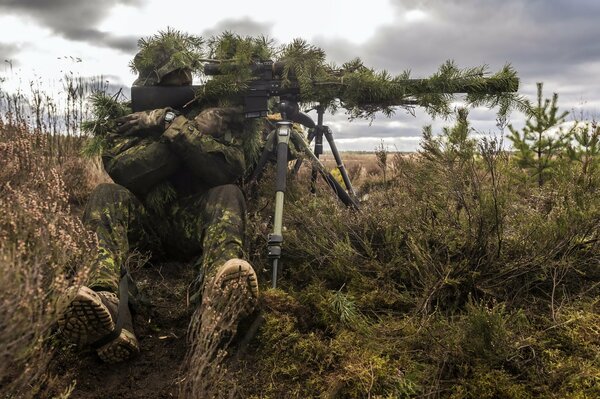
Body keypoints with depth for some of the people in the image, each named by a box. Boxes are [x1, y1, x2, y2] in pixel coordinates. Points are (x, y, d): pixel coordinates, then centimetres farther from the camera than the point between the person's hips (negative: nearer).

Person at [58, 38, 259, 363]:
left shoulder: (219, 114, 5)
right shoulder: (133, 120, 9)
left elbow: (230, 170, -14)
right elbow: (123, 171, -12)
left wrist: (173, 124, -18)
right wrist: (194, 129, -14)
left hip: (199, 224, -1)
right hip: (147, 226, 1)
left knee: (228, 195, -30)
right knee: (107, 196, -25)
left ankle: (220, 290, -61)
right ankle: (105, 309, -52)